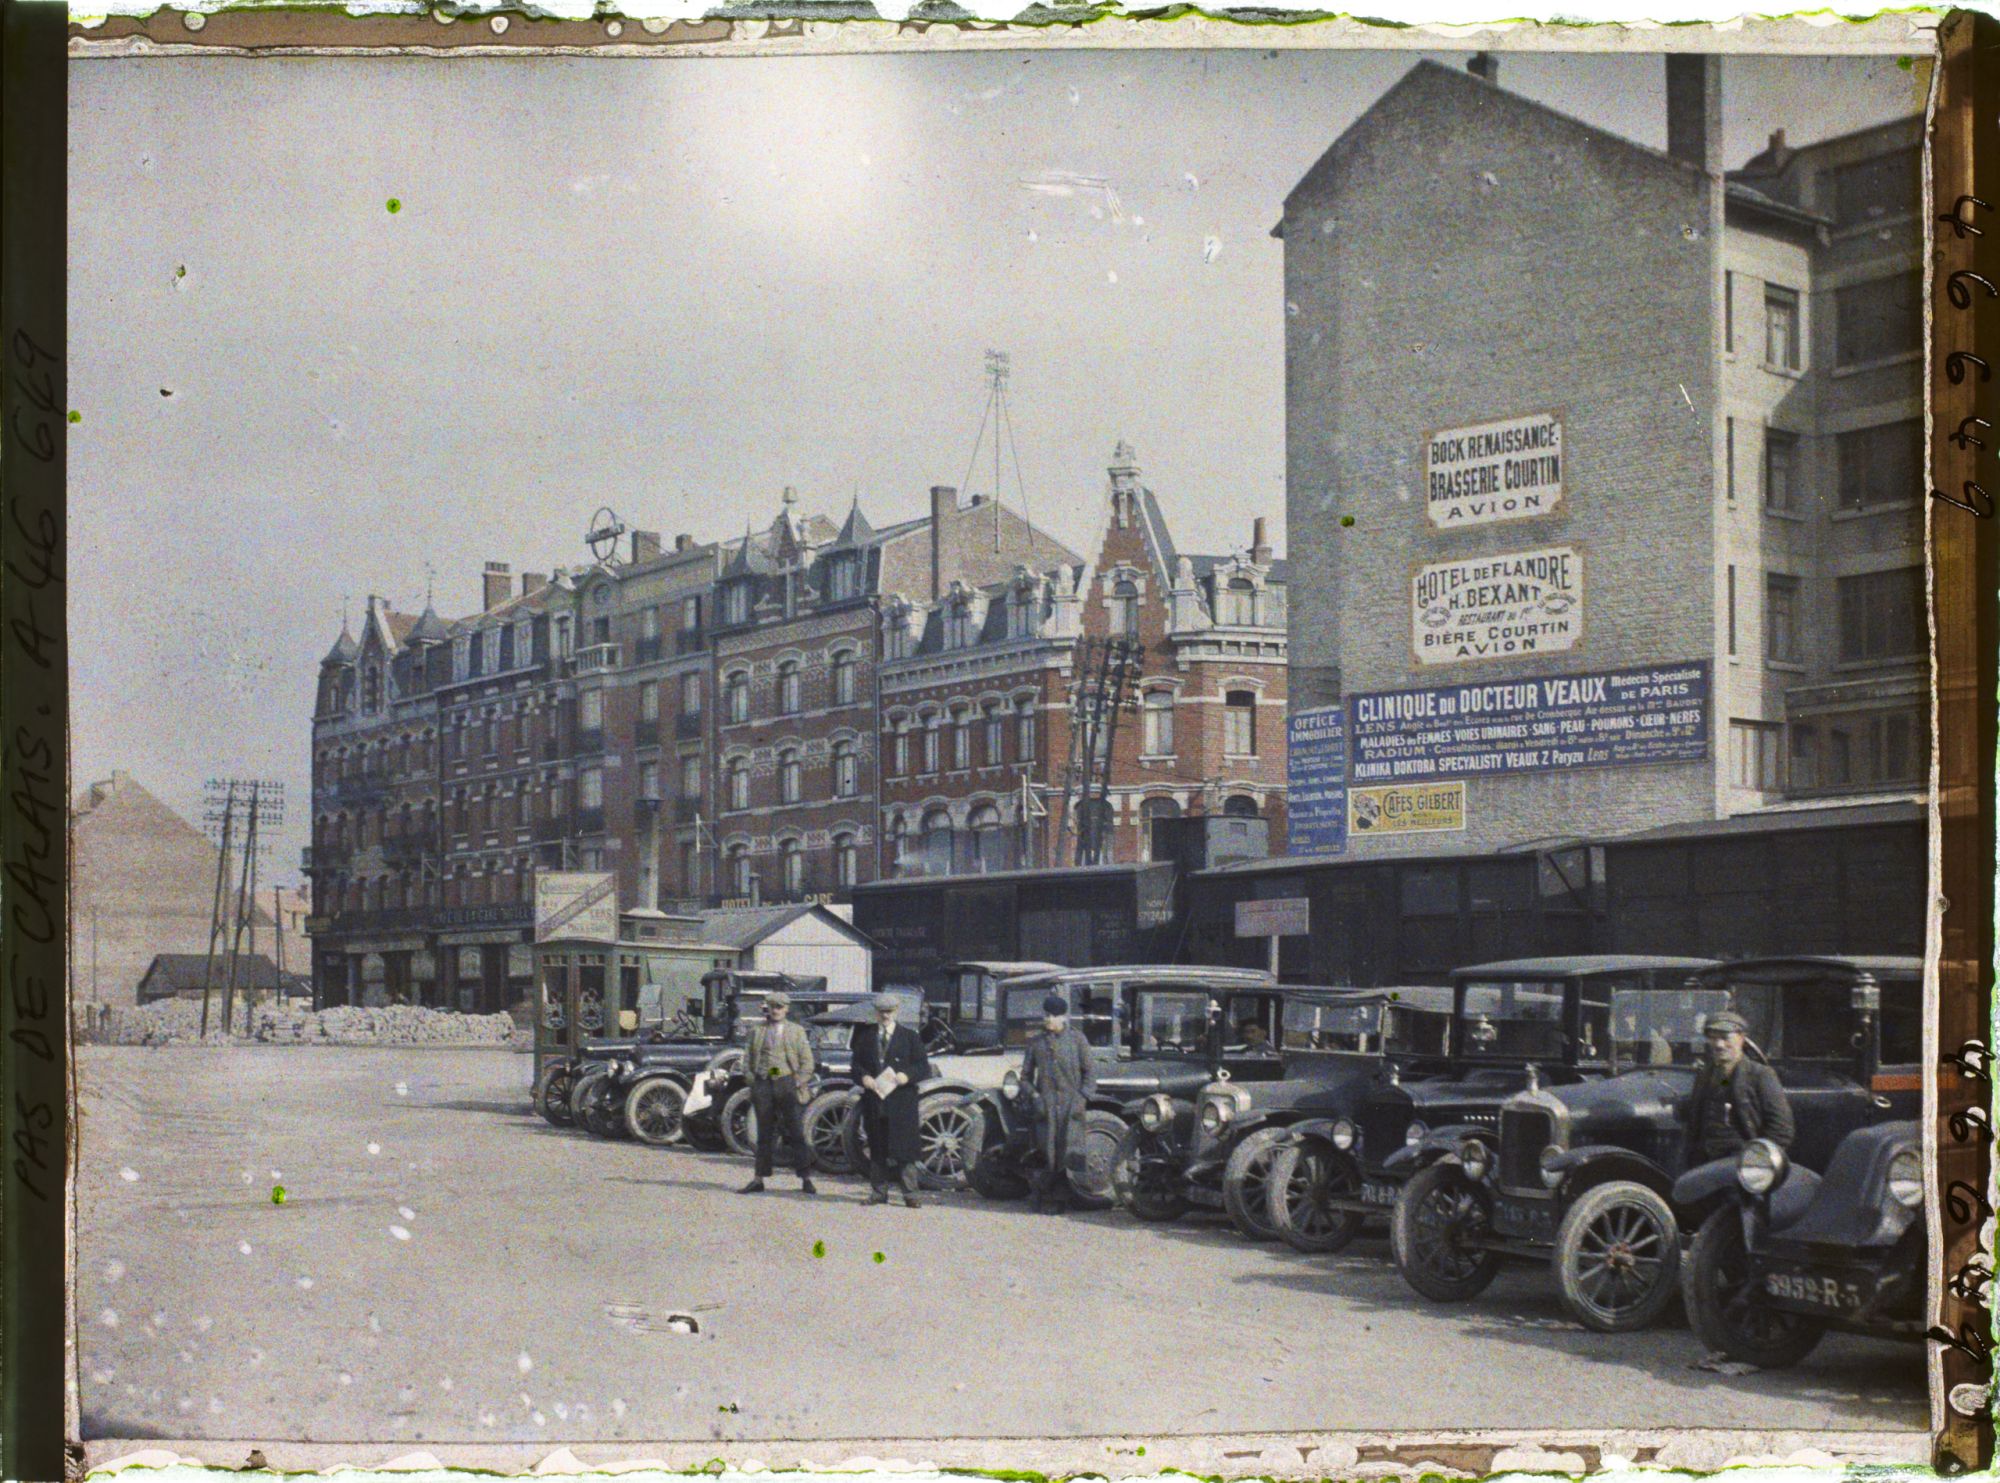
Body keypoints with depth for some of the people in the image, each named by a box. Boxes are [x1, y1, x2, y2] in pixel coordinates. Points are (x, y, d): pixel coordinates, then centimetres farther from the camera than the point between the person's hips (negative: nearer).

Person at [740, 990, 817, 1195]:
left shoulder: (797, 1031, 9)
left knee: (796, 1132, -4)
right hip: (763, 1084, 2)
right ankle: (760, 1179, 10)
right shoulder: (757, 1030, 12)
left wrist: (800, 1083, -4)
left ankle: (806, 1179, -2)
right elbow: (747, 1058, 13)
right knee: (764, 1133, 6)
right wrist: (751, 1081, 1)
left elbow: (807, 1061, 6)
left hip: (787, 1083, -2)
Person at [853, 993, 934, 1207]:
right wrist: (863, 1077, -10)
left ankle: (909, 1194, -1)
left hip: (901, 1101, -3)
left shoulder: (910, 1037, 7)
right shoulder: (864, 1035, 14)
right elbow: (857, 1064, 11)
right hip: (874, 1100, 3)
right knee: (876, 1149, 7)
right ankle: (878, 1193, 14)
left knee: (904, 1147, -5)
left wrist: (907, 1076, -15)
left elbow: (924, 1068, 4)